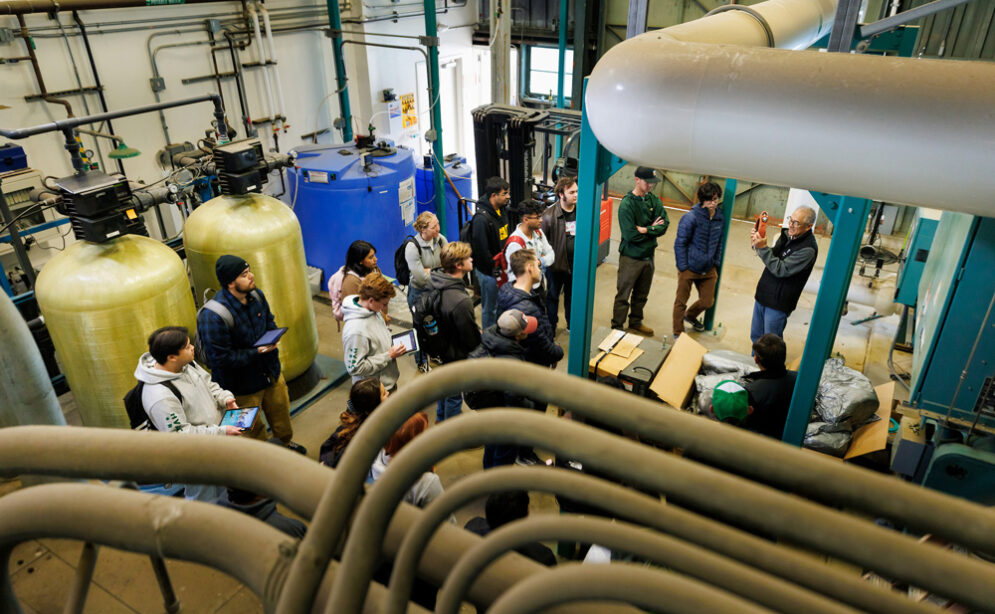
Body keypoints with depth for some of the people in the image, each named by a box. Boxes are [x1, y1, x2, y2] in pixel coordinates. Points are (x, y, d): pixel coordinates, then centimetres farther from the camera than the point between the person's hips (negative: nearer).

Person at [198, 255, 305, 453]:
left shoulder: (256, 294, -7)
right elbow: (220, 359, -27)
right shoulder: (213, 316, -31)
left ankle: (286, 441, 56)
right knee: (253, 428, 16)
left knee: (280, 411, 28)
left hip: (270, 371, 7)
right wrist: (256, 352, -27)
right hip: (243, 387, -7)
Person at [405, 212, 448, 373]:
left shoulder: (440, 240, -9)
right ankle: (421, 361, 36)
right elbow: (421, 277, -28)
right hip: (420, 293, -5)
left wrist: (430, 271, -19)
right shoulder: (412, 247, -25)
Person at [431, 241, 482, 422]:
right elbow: (471, 338, -25)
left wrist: (476, 330, 8)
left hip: (441, 346, 9)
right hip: (457, 354, -9)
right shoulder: (461, 301, -38)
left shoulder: (436, 284, -11)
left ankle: (441, 418, 55)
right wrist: (482, 337, -3)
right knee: (454, 394, 14)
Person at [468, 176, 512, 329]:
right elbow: (481, 249, -23)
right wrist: (494, 270, -16)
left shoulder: (501, 210, 5)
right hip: (489, 272, -9)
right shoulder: (481, 218, -25)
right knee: (490, 308, 7)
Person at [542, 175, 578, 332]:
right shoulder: (549, 214, -17)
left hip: (576, 264, 3)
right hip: (556, 264, -3)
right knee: (553, 296, 15)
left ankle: (571, 324, 42)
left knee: (572, 295, 22)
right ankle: (551, 327, 34)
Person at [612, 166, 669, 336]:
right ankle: (617, 328, 16)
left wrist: (645, 230, -21)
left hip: (648, 256, 6)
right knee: (623, 295, 4)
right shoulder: (627, 204, -17)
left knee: (641, 295, 19)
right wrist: (652, 229, -12)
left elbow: (664, 225, -8)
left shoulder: (654, 200, 1)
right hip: (631, 258, -6)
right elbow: (630, 235, -24)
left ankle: (635, 323, 37)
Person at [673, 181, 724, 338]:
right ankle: (678, 334, 24)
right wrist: (683, 268, -13)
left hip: (708, 269, 6)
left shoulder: (719, 217, 3)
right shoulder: (691, 217, -16)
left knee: (707, 302, 15)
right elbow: (680, 243, -13)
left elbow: (719, 242, 15)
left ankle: (690, 316, 47)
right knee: (681, 301, 7)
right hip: (689, 268, -6)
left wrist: (716, 264, 10)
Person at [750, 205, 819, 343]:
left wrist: (763, 248, -27)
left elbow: (780, 270, -24)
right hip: (762, 296, 8)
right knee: (755, 337, 20)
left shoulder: (808, 249, -22)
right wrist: (757, 245, -6)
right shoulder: (787, 234, 3)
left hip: (777, 304, -7)